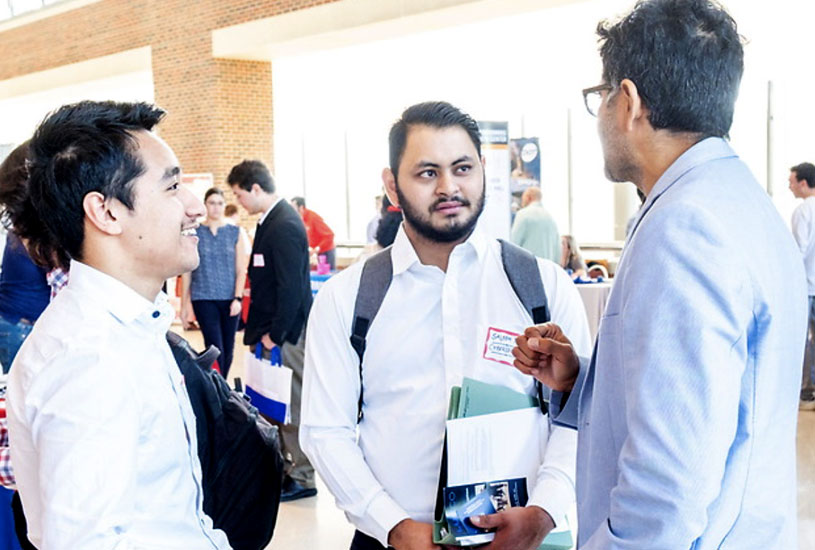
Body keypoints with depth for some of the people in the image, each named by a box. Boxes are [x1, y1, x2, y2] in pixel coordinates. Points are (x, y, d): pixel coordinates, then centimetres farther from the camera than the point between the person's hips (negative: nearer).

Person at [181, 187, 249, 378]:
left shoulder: (236, 232, 4)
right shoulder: (194, 233, 2)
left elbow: (241, 270, 3)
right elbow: (187, 271, 4)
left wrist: (238, 298, -7)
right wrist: (184, 304, 3)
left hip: (230, 298, 2)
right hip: (203, 298, -2)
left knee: (228, 348, 7)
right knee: (215, 349, -9)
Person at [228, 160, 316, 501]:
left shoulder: (285, 226, -18)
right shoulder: (272, 221, 12)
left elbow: (291, 288, -22)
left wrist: (275, 334, -17)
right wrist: (257, 331, 15)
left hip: (286, 333, -10)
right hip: (273, 330, 10)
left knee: (293, 405, 1)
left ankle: (302, 478, 12)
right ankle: (284, 467, 26)